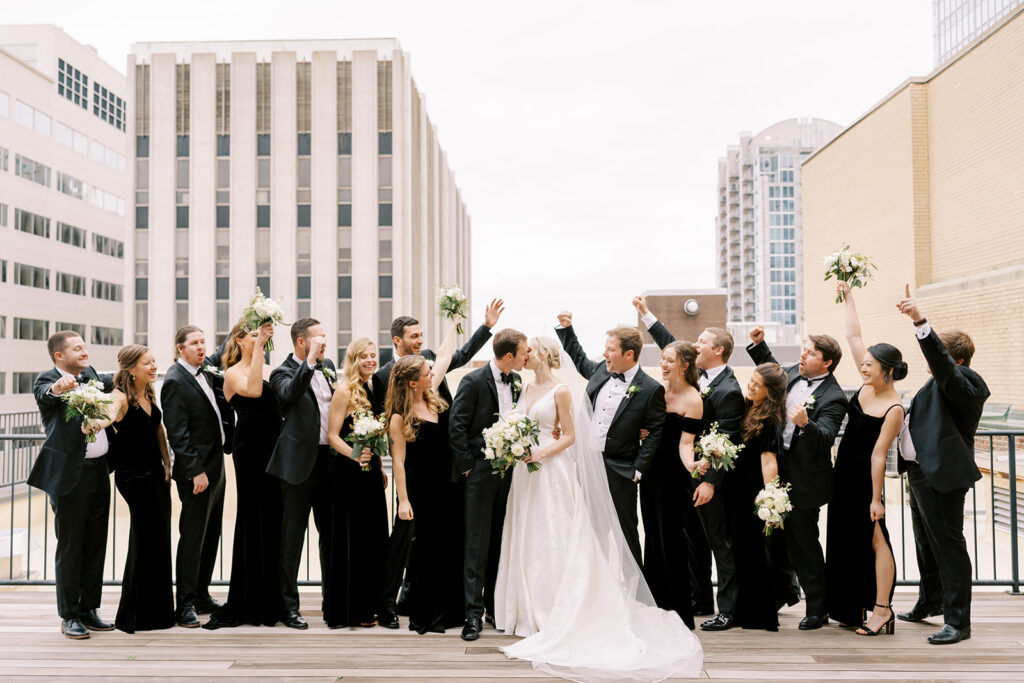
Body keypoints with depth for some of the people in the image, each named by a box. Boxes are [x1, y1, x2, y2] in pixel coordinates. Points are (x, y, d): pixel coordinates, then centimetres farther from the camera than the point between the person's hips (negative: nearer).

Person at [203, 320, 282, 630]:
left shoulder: (270, 369, 14)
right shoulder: (233, 373, -2)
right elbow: (253, 390, -24)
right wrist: (259, 346, -21)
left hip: (275, 449, 5)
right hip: (250, 449, -5)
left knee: (273, 521, 9)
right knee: (252, 521, 1)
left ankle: (271, 600, 20)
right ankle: (247, 605, 13)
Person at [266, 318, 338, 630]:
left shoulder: (327, 366, 12)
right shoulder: (283, 372, -8)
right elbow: (290, 393, -31)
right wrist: (311, 360, -32)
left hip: (329, 460, 6)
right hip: (300, 461, -6)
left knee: (330, 531, 14)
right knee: (293, 536, 3)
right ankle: (288, 605, 13)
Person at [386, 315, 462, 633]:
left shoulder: (433, 396, 4)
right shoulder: (399, 418, -14)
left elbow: (445, 356, 15)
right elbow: (398, 461, -13)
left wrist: (453, 323, 23)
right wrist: (403, 500, -16)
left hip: (449, 485, 7)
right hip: (422, 490, -7)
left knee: (453, 545, 11)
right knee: (427, 548, 3)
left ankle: (451, 611, 24)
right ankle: (424, 618, 18)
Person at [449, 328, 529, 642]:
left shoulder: (517, 380, 8)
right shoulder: (473, 381, -11)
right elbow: (456, 427, -11)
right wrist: (467, 465, -11)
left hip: (509, 470, 6)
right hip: (481, 472, -6)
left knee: (501, 542, 12)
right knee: (477, 544, -1)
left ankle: (495, 606, 23)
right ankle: (474, 612, 5)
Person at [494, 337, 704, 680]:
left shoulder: (561, 390, -7)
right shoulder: (527, 389, 13)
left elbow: (569, 435, -8)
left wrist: (542, 453, -19)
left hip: (552, 472, -7)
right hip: (527, 473, 7)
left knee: (553, 541, -3)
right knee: (528, 540, 9)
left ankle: (554, 618, 4)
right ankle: (531, 612, 19)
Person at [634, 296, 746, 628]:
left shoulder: (728, 391, -18)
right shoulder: (699, 374, 7)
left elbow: (726, 442, -21)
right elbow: (673, 347, 19)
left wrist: (710, 481, -23)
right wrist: (646, 315, 19)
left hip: (709, 480, -9)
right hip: (687, 475, 9)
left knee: (720, 543, 2)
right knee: (694, 541, 18)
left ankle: (727, 610, 12)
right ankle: (700, 601, 32)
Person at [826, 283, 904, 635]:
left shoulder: (894, 409, -20)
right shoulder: (868, 385, 0)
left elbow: (878, 455, -21)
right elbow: (853, 336, 4)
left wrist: (876, 499, -17)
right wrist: (848, 296, 4)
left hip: (865, 477, -8)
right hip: (845, 473, 8)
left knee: (875, 539, -2)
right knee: (845, 539, 14)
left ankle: (882, 610, 5)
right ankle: (853, 609, 24)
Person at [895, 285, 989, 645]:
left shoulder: (965, 383, -16)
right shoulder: (942, 383, 14)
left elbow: (942, 364, -34)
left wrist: (920, 322, -43)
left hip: (942, 474, -10)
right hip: (920, 471, 11)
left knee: (948, 544, -4)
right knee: (926, 542, 21)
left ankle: (957, 621, 4)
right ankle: (930, 602, 37)